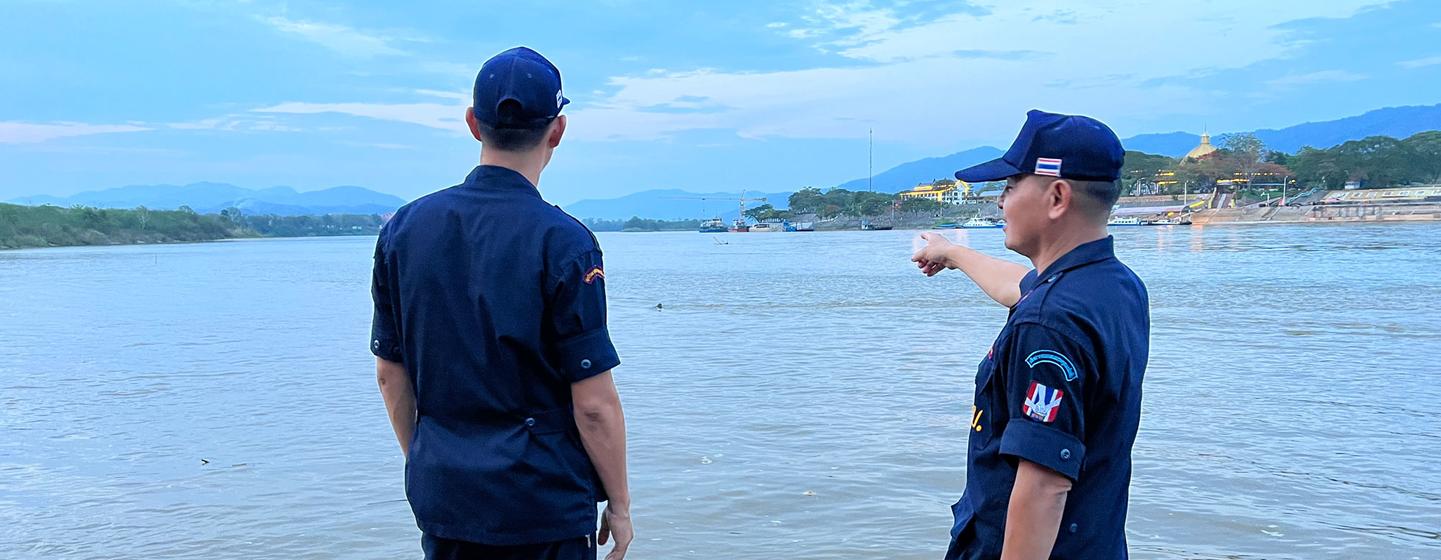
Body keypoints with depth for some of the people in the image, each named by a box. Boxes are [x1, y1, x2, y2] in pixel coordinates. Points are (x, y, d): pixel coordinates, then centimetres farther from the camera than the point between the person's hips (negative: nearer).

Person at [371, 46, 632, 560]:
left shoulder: (403, 229, 0)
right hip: (543, 503, -4)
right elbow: (594, 404, -14)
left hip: (440, 495, 5)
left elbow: (390, 374, 7)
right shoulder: (564, 243, -16)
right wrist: (619, 503, -1)